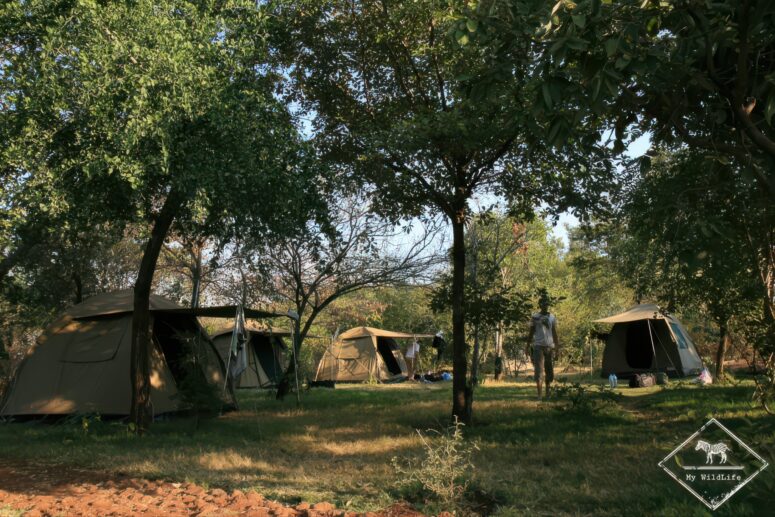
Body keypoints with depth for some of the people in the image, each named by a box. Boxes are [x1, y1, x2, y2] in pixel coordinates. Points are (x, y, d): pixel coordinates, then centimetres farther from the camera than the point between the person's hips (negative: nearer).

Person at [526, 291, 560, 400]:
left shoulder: (552, 317, 10)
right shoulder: (535, 317, 4)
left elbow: (555, 334, 10)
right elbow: (531, 333, 8)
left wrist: (558, 348, 5)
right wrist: (527, 347, 3)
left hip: (550, 346, 2)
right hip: (538, 346, -2)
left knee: (549, 370, 7)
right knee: (539, 370, -8)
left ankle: (548, 393, 19)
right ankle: (539, 395, -8)